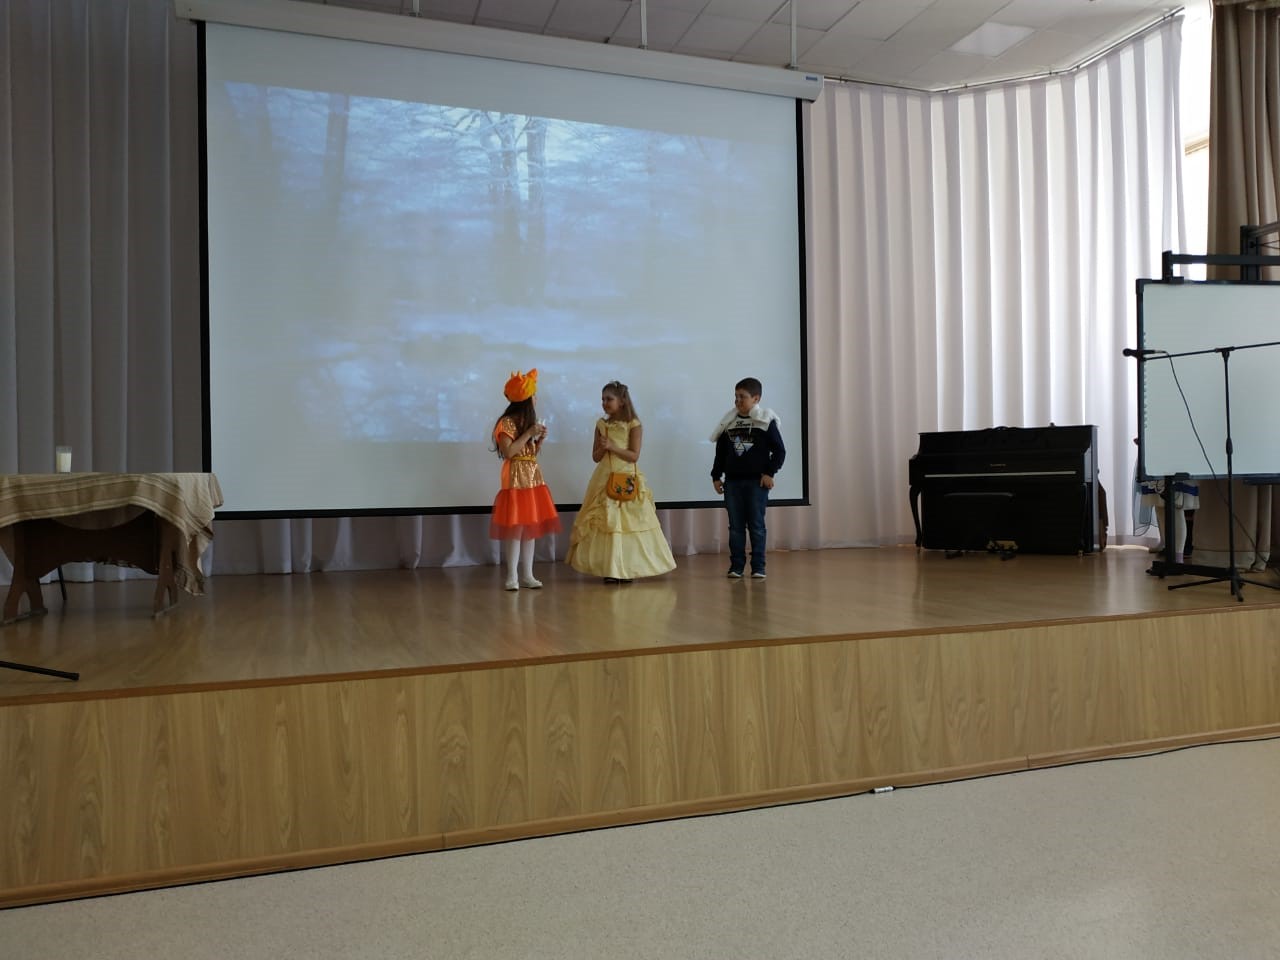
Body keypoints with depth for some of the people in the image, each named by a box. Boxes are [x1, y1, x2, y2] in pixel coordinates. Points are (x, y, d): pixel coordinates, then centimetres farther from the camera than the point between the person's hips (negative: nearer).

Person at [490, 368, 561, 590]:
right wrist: (528, 434, -18)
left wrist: (539, 439, 2)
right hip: (516, 479, -8)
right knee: (516, 527, -8)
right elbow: (508, 452, -21)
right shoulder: (507, 423, -11)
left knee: (531, 526, 7)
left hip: (533, 477, 8)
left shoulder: (528, 422, 16)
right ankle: (512, 576, -2)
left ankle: (527, 574, 12)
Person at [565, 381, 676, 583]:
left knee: (628, 524, -2)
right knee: (606, 523, 0)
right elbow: (595, 457, 8)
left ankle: (628, 568, 5)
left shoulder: (634, 424, -4)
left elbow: (634, 456, -11)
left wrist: (612, 446, -18)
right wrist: (603, 448, -13)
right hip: (605, 480, 3)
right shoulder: (601, 425, 7)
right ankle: (609, 569, 6)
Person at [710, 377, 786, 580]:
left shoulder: (766, 422, -3)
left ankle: (758, 567, 8)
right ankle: (736, 566, 12)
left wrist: (769, 472, -10)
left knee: (756, 525, 1)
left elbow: (779, 451, -3)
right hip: (732, 481, 4)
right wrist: (716, 476, 9)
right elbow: (720, 453, 14)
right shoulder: (728, 423, 7)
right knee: (735, 526, 6)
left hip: (757, 481, -3)